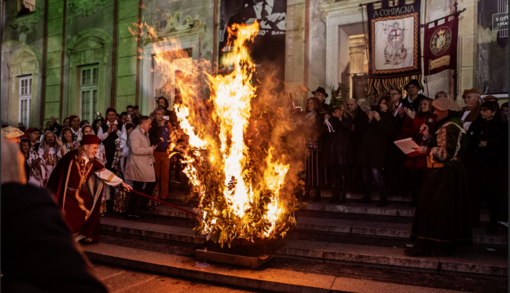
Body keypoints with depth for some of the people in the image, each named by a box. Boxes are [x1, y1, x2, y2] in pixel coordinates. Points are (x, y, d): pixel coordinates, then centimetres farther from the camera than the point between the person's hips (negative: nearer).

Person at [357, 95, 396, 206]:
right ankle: (366, 196, 18)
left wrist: (379, 120, -18)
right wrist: (369, 120, -6)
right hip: (366, 146, 5)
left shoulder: (390, 118, 6)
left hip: (377, 148, -4)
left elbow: (387, 132, -10)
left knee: (376, 174, -13)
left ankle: (383, 199, -4)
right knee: (366, 174, 7)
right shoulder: (374, 113, 17)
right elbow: (363, 130, 11)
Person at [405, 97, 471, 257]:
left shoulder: (448, 127, -16)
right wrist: (429, 136, 3)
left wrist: (426, 151, -16)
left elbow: (446, 153, -22)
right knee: (450, 206, 14)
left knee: (431, 207, -7)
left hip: (442, 172, -11)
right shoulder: (454, 124, 16)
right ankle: (450, 243, 23)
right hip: (453, 171, 11)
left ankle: (424, 245, -3)